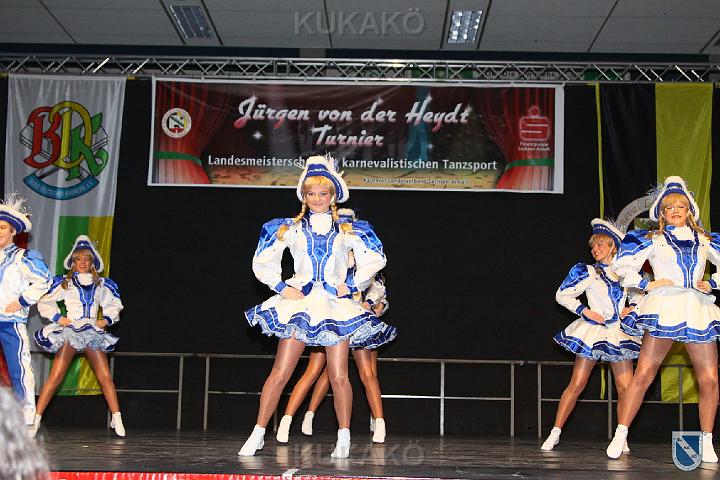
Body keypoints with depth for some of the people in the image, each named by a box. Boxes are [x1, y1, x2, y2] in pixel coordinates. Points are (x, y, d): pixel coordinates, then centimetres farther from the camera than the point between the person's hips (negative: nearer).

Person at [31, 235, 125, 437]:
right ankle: (36, 419, -4)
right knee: (55, 377, -9)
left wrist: (107, 319, 8)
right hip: (69, 332, -2)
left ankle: (117, 420, 1)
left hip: (93, 333, 2)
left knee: (105, 377, -4)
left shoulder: (102, 284, 14)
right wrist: (57, 318, -2)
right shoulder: (64, 283, 7)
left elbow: (114, 305, 25)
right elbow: (44, 302, 11)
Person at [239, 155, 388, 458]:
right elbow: (261, 263, 15)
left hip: (337, 306, 0)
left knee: (339, 377, -4)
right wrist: (282, 287, 3)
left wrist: (351, 285, 4)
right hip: (299, 303, 0)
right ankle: (257, 435, 2)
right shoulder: (290, 228, 10)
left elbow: (376, 259, 13)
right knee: (279, 374, -5)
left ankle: (343, 438, 7)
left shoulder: (347, 230, 10)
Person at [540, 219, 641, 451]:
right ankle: (555, 433, -1)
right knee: (576, 384, -6)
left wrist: (632, 309, 3)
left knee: (626, 387, -5)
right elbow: (562, 295, 1)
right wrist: (585, 311, -7)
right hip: (593, 331, -3)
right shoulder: (587, 272, 3)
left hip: (619, 333, 3)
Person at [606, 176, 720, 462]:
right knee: (643, 374, -9)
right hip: (664, 308, -3)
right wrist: (646, 285, -2)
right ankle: (620, 436, -5)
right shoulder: (652, 240, 10)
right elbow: (623, 266, 8)